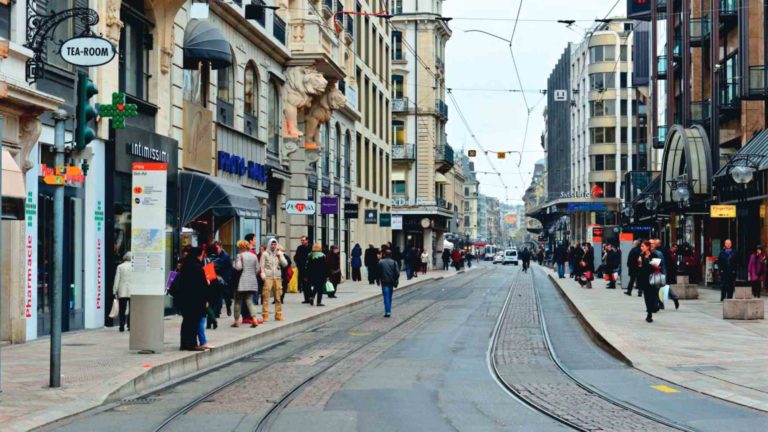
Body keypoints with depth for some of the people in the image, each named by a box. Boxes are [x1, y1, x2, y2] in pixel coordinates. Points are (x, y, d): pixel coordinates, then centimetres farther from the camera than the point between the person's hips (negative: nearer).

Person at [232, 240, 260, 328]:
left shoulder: (239, 256, -8)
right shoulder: (254, 256, 7)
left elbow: (238, 267, -17)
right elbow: (257, 269, 9)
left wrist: (234, 264, 2)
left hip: (242, 282, -4)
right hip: (252, 282, 5)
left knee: (238, 301, 6)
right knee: (249, 300, 5)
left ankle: (236, 320, 9)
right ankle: (254, 319, -11)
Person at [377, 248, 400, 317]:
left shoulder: (380, 262, -3)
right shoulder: (394, 262, 0)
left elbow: (378, 273, -1)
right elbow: (397, 273, -6)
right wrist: (396, 281, 1)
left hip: (384, 282, -2)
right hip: (391, 282, 2)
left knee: (386, 296, -5)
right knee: (390, 297, 16)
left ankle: (387, 311, -16)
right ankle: (389, 311, 21)